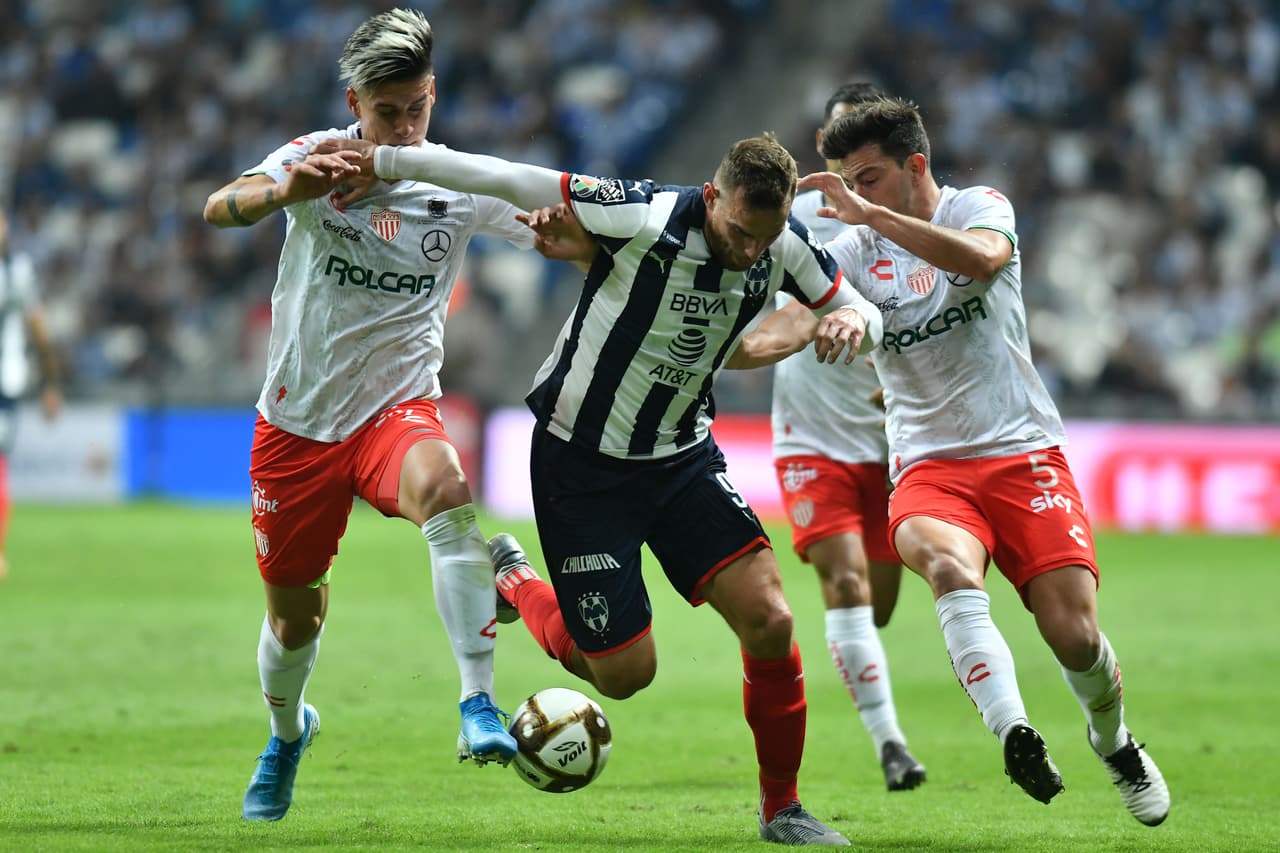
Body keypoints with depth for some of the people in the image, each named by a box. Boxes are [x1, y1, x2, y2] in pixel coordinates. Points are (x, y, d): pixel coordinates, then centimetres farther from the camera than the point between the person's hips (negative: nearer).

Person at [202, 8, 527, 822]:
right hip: (298, 419, 1)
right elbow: (219, 207, -23)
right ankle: (286, 732, 47)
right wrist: (285, 189, -45)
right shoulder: (318, 159, -7)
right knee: (294, 615, 12)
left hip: (397, 407, -1)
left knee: (445, 488, -37)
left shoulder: (460, 184, -3)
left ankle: (479, 705, -41)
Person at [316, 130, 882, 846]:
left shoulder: (785, 245, -10)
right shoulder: (642, 215, -27)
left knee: (769, 619, -13)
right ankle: (512, 581, 30)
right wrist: (380, 159, -19)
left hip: (683, 456, 4)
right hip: (581, 459, -4)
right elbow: (504, 179, -22)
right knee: (624, 672, -1)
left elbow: (863, 311, 6)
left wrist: (852, 319, -20)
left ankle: (782, 806, 7)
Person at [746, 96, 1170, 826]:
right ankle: (1013, 733, -45)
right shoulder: (857, 250, 7)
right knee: (948, 564, -35)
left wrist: (870, 213, -28)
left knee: (1074, 635, -11)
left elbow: (981, 257, -23)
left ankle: (1114, 742, 22)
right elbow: (802, 313, -8)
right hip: (929, 463, 1)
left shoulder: (981, 206, 1)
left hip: (1024, 451, -1)